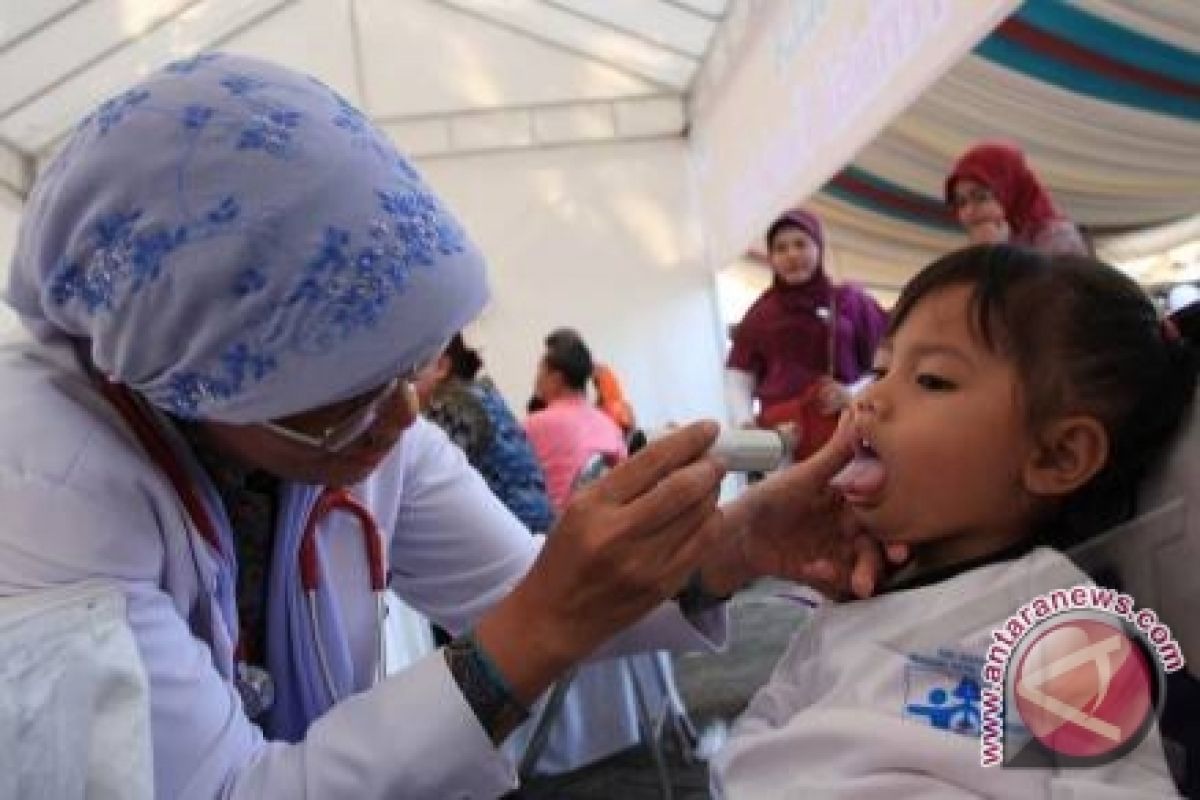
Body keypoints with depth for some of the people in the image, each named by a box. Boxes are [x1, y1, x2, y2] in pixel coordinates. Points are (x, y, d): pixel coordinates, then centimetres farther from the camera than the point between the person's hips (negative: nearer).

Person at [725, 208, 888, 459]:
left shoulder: (850, 300, 11)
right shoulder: (760, 312, 17)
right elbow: (738, 374, 15)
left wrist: (853, 394, -7)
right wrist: (744, 420, -1)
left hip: (843, 432, -1)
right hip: (778, 433, 1)